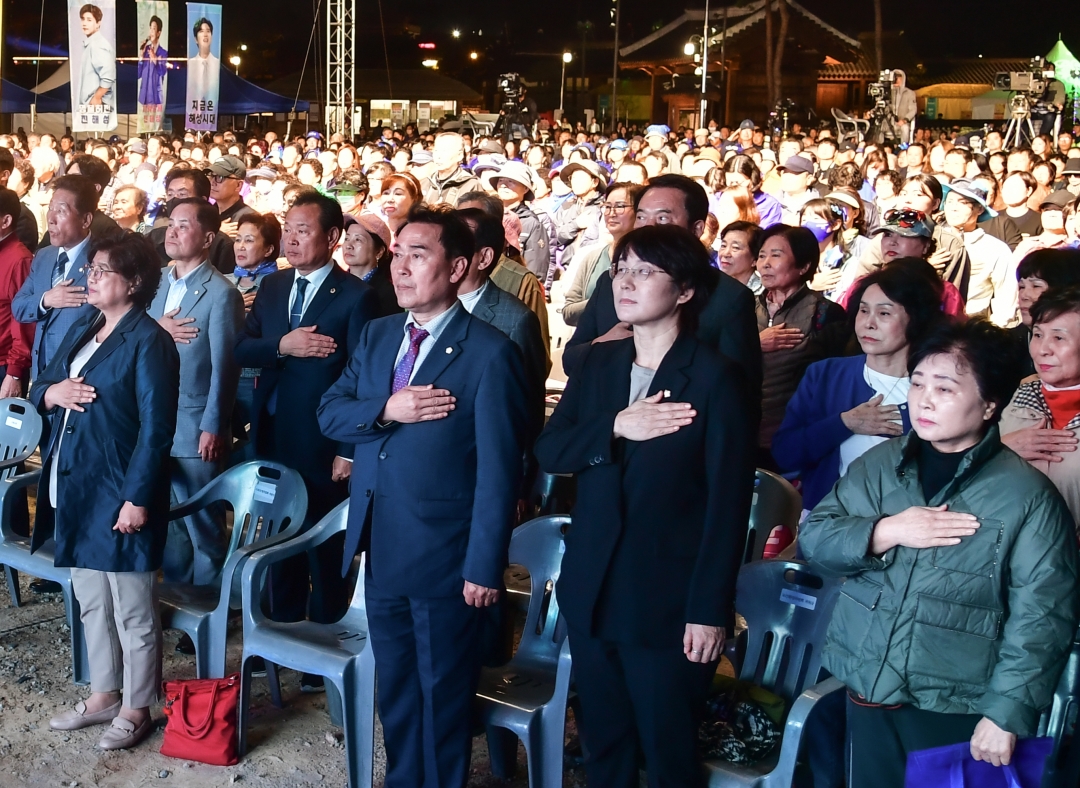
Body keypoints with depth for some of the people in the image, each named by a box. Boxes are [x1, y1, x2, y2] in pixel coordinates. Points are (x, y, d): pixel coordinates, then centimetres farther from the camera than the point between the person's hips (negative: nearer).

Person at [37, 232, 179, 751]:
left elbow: (156, 428, -17)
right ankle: (103, 695, 33)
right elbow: (40, 390, 17)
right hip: (73, 487, 8)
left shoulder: (149, 342, -14)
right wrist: (51, 391, -7)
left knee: (132, 608, 4)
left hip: (118, 491, -8)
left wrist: (137, 497, -21)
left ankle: (136, 709, 19)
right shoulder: (82, 328, 11)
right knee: (90, 600, 19)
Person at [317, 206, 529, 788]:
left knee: (443, 693, 11)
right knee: (394, 688, 20)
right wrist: (386, 410, -16)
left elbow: (498, 470, -15)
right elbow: (329, 413, 3)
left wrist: (484, 567, -16)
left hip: (442, 554, -6)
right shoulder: (376, 336, 7)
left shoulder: (489, 352, -14)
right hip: (379, 546, 6)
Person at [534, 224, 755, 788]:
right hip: (590, 594, 6)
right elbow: (547, 451, 1)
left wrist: (710, 611, -14)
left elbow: (728, 504, -12)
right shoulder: (597, 363, 8)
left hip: (668, 603, -5)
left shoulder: (716, 378, -10)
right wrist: (614, 428, -16)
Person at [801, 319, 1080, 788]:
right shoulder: (879, 464, 4)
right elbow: (812, 538, 1)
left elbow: (1041, 617, -10)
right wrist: (885, 532, -14)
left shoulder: (1027, 495, -9)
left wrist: (1007, 712, -15)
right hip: (866, 694, 4)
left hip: (955, 711, -4)